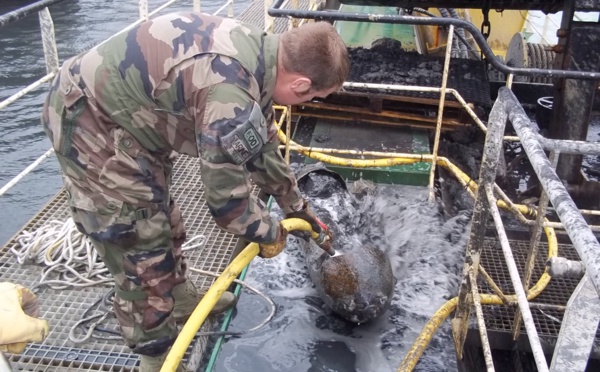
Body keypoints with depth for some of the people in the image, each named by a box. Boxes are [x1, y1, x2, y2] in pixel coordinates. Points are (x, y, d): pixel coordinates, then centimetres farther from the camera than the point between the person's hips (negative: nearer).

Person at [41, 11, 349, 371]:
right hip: (89, 123, -9)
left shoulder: (258, 50, -1)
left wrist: (297, 206, 21)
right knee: (141, 249, 1)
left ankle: (181, 298, 45)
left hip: (122, 110, 10)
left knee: (163, 220, 22)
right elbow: (227, 196, -21)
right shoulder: (232, 100, -33)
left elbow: (263, 145, 12)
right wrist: (271, 234, -1)